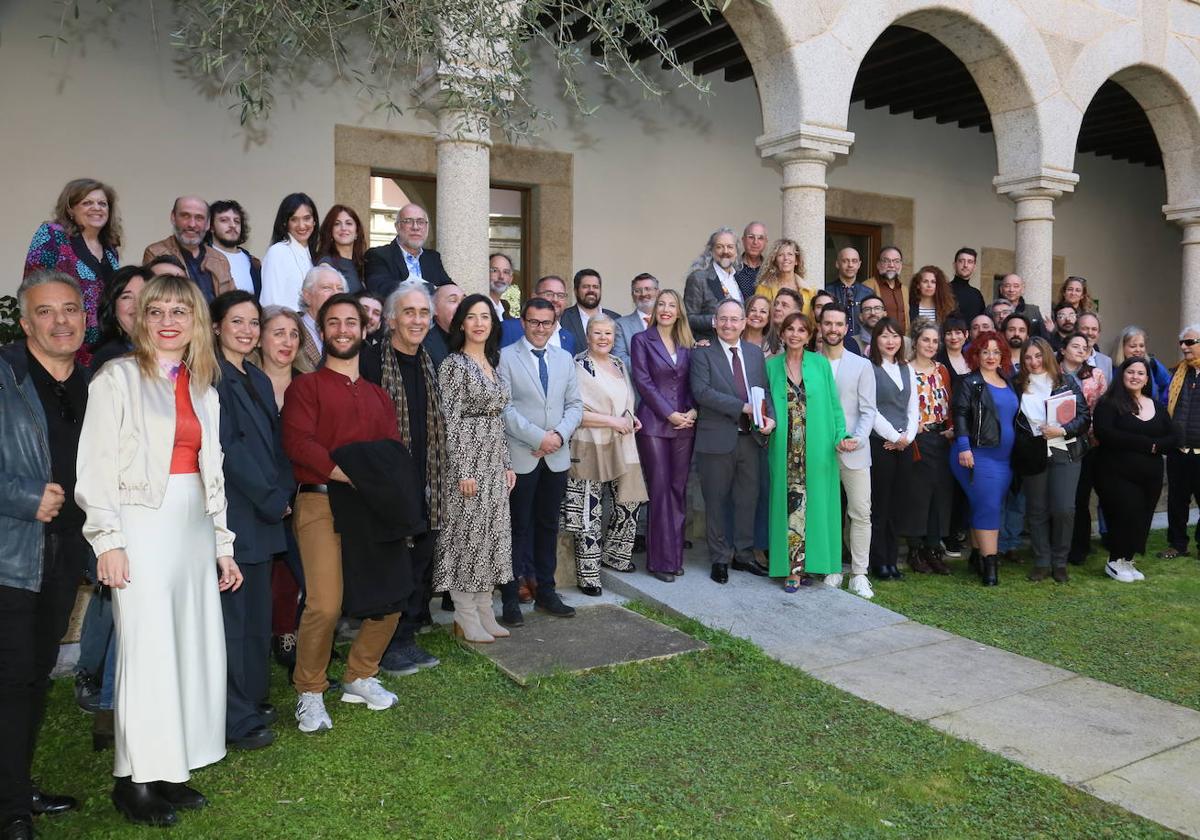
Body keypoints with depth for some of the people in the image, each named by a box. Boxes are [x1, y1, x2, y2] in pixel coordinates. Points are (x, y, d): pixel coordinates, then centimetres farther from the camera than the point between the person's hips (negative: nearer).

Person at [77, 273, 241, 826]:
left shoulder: (203, 388, 14)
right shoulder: (118, 378, -1)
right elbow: (97, 464, -7)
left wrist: (223, 545, 13)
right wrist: (107, 540, -14)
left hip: (195, 525, 6)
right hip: (143, 525, -5)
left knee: (196, 646, 6)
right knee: (147, 649, -4)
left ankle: (171, 770, 18)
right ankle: (137, 780, 10)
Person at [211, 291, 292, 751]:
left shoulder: (258, 380, 16)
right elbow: (227, 446, -15)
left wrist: (282, 493, 1)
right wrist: (271, 499, -12)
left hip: (262, 512, 8)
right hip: (233, 515, -8)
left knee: (257, 612, 14)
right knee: (232, 613, -1)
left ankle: (252, 698, 27)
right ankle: (236, 719, 8)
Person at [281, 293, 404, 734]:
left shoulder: (378, 395, 21)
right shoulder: (306, 385, 5)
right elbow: (298, 442, -10)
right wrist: (346, 474, -18)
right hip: (321, 502, -5)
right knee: (324, 604, -16)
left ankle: (360, 677, 25)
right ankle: (309, 693, 7)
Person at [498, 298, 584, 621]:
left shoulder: (564, 358, 13)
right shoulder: (506, 357, -3)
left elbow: (575, 404, 9)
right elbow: (505, 408, -11)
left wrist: (559, 434, -8)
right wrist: (538, 438, -15)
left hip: (556, 457, 5)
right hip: (520, 457, -5)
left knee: (548, 525, 12)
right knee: (518, 527, 1)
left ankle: (545, 591, 23)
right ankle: (511, 597, 10)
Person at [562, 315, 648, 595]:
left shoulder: (618, 364, 14)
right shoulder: (579, 366, -10)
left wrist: (631, 417, 8)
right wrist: (612, 421, -17)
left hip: (621, 446, 7)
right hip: (590, 447, -7)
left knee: (630, 503, 11)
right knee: (589, 513, -2)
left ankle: (614, 555, 33)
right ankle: (588, 575, 10)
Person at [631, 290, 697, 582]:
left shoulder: (687, 344, 13)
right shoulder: (642, 340, 1)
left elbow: (694, 383, 11)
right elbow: (643, 382, -6)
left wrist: (693, 411, -7)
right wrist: (670, 414, -11)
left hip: (685, 424, 4)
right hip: (654, 424, -4)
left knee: (678, 489, 7)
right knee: (660, 490, -3)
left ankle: (675, 555, 15)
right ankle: (661, 560, 3)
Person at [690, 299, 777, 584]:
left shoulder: (755, 353, 11)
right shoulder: (702, 352, -5)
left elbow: (765, 390, 9)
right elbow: (701, 391, -16)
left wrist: (770, 417, -10)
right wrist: (742, 407, -21)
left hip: (750, 437, 4)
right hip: (718, 438, -4)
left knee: (748, 499, 12)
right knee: (716, 501, 6)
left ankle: (744, 555, 27)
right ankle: (720, 558, 20)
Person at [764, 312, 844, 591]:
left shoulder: (821, 363, 7)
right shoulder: (771, 366, 8)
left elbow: (834, 403, 6)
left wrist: (841, 435, -3)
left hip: (817, 448, 0)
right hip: (786, 450, 0)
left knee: (814, 501, 1)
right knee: (791, 502, -2)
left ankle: (802, 564, 10)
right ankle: (794, 566, 4)